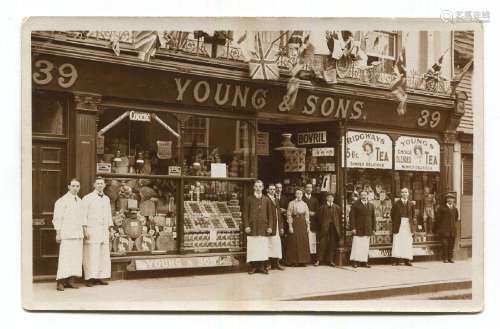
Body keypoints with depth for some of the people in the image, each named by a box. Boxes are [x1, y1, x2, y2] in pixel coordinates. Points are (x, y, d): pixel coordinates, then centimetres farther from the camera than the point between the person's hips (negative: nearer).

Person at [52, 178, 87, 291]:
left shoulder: (79, 201, 16)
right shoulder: (62, 201, -4)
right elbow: (57, 218, -6)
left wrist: (84, 229, 15)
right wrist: (57, 234, -11)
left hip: (78, 234, 7)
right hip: (66, 234, -7)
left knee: (76, 257, 2)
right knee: (65, 258, -10)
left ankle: (71, 281, 6)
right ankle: (60, 282, -8)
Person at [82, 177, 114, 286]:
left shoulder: (106, 199, 17)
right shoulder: (87, 198, 1)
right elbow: (83, 215, -3)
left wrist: (110, 228, 15)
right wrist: (85, 230, -11)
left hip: (104, 230, 5)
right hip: (92, 230, -5)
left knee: (104, 254, 2)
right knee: (91, 254, -9)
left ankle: (100, 277, 6)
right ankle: (89, 278, -7)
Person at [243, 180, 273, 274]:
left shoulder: (266, 200, 11)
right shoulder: (249, 199, 6)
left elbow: (270, 214, 11)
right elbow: (245, 214, 4)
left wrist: (270, 226, 2)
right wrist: (246, 226, -5)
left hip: (263, 227, 2)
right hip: (252, 227, -1)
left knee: (263, 248, 0)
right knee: (252, 248, -3)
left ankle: (262, 266, 6)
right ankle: (252, 266, 3)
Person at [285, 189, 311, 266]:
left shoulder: (304, 204, 13)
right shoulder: (291, 203, 0)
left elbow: (307, 215, 12)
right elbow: (289, 215, -5)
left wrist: (308, 226, 4)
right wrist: (290, 226, -12)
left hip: (303, 224, 4)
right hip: (295, 223, -4)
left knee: (304, 242, 2)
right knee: (294, 242, -4)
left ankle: (303, 261, 8)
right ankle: (293, 261, 0)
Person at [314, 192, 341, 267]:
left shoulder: (337, 207, 10)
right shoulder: (322, 207, 6)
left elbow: (340, 217, 13)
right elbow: (319, 217, 6)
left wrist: (337, 226, 5)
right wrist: (322, 225, 0)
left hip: (334, 228, 2)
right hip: (325, 228, -2)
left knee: (332, 245, 3)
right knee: (323, 244, -5)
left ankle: (330, 260, 10)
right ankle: (319, 260, -2)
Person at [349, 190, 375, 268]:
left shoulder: (371, 206, 14)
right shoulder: (355, 205, 2)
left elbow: (373, 218, 16)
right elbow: (352, 217, -3)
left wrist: (373, 229, 9)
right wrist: (353, 228, -10)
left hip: (367, 230, 4)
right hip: (358, 229, -4)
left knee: (366, 247, 4)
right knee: (357, 245, -3)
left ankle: (364, 261, 7)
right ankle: (355, 261, 1)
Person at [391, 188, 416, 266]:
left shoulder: (411, 204, 7)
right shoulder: (396, 203, 1)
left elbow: (413, 214, 19)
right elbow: (392, 213, 7)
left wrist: (411, 222, 11)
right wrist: (395, 222, 4)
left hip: (408, 225, 2)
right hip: (399, 225, -2)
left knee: (408, 243, 1)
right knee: (397, 242, -5)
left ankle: (407, 260, 6)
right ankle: (396, 260, -3)